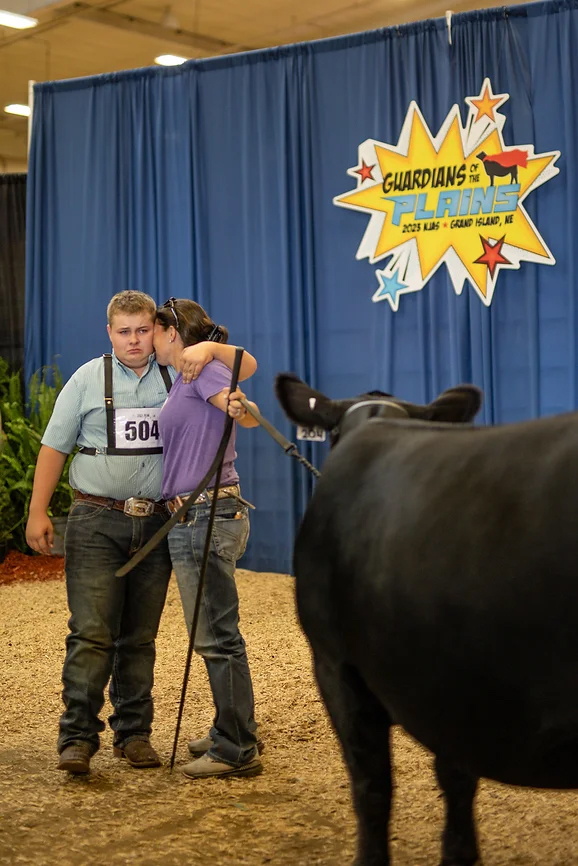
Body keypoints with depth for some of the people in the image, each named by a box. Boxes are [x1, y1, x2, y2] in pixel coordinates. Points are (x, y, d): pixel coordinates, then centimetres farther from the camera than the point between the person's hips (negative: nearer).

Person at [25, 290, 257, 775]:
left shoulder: (176, 375, 7)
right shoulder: (88, 380, 4)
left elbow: (248, 366, 5)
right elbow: (54, 448, 5)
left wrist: (210, 348, -15)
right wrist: (38, 512, 0)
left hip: (156, 522, 2)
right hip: (97, 522, -2)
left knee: (140, 637, 9)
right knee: (92, 632, -9)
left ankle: (134, 733, 18)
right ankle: (78, 736, -4)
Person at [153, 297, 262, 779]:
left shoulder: (205, 367, -9)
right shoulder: (182, 382, 19)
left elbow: (249, 417, -22)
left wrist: (240, 408, -42)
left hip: (206, 517, -10)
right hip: (194, 518, 10)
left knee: (217, 635, -4)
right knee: (215, 632, 18)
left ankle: (238, 751, 4)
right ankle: (234, 733, 30)